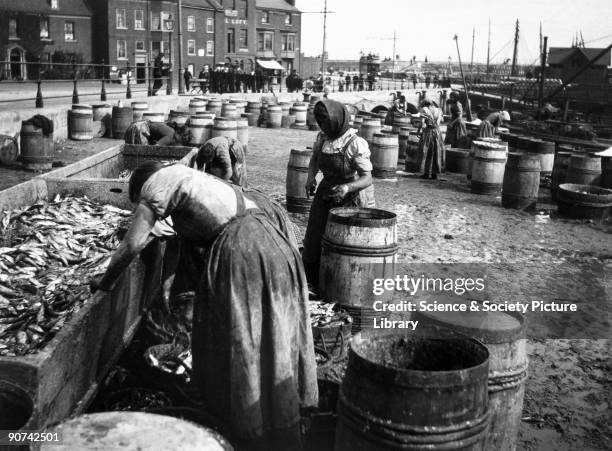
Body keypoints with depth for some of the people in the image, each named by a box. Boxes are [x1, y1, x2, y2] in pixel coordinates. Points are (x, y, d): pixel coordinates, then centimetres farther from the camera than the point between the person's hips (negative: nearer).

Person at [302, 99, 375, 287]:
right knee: (315, 241, 9)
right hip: (325, 195, 6)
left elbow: (367, 179, -20)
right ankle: (315, 282, 28)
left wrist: (347, 187, -38)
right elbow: (314, 159, 16)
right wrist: (310, 178, -4)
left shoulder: (356, 144, -20)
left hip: (351, 199, -6)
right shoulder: (322, 138, -2)